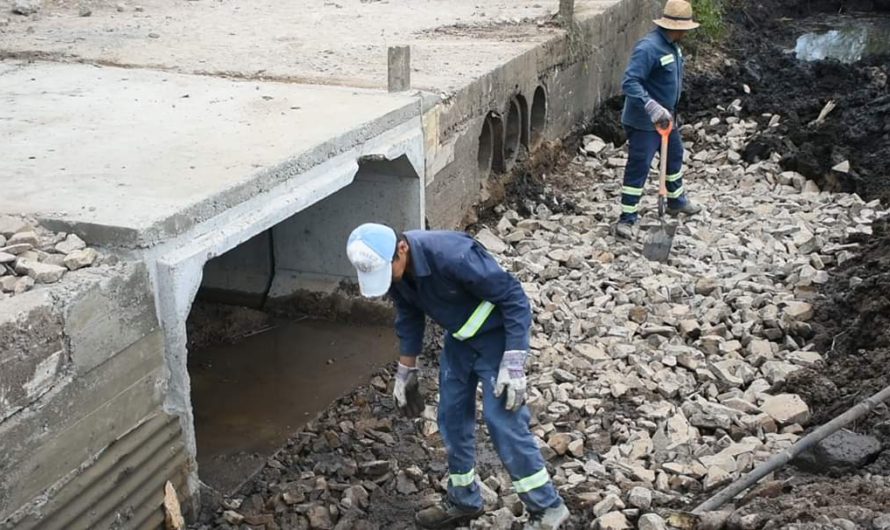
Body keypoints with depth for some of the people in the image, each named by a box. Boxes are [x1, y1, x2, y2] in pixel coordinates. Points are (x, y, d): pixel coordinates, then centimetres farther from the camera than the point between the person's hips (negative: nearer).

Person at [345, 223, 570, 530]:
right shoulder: (392, 268, -12)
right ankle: (463, 500, 29)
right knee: (452, 417, 11)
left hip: (497, 335, -7)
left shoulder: (452, 255, -37)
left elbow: (514, 297, -29)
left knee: (503, 422, -10)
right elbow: (409, 316, 8)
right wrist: (406, 371, 12)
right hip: (460, 337, 8)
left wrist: (514, 362, -31)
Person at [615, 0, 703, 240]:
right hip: (643, 123, -10)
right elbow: (630, 83, -33)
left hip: (666, 117, 10)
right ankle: (626, 220, 4)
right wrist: (653, 109, -41)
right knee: (638, 168, -5)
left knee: (674, 156, 25)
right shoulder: (648, 48, -26)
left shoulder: (671, 45, 5)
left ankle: (677, 201, 46)